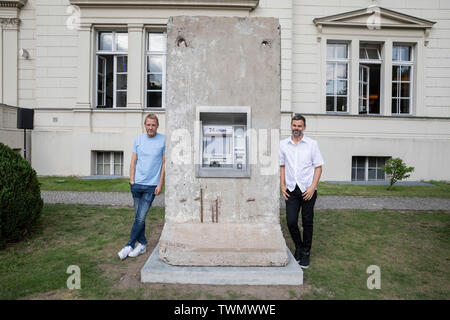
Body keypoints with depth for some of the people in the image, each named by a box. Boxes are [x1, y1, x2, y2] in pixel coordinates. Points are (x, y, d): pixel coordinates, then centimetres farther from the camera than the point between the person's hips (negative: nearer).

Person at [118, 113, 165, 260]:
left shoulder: (163, 140, -2)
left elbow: (164, 164, -1)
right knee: (138, 216, 11)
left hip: (151, 186, -3)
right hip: (137, 184, 4)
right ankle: (142, 244, 23)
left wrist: (160, 184, -5)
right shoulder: (138, 139, 7)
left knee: (141, 218, -3)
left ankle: (130, 245, 10)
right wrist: (131, 180, 2)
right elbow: (133, 162, 11)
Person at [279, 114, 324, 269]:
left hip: (308, 189, -1)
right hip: (291, 189, 2)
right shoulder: (283, 144, 6)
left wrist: (313, 187, -10)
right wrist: (282, 185, 3)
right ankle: (298, 247, 25)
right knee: (291, 221, -1)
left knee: (307, 223, 6)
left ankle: (305, 252, 24)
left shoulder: (312, 144, 0)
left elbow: (318, 166, 1)